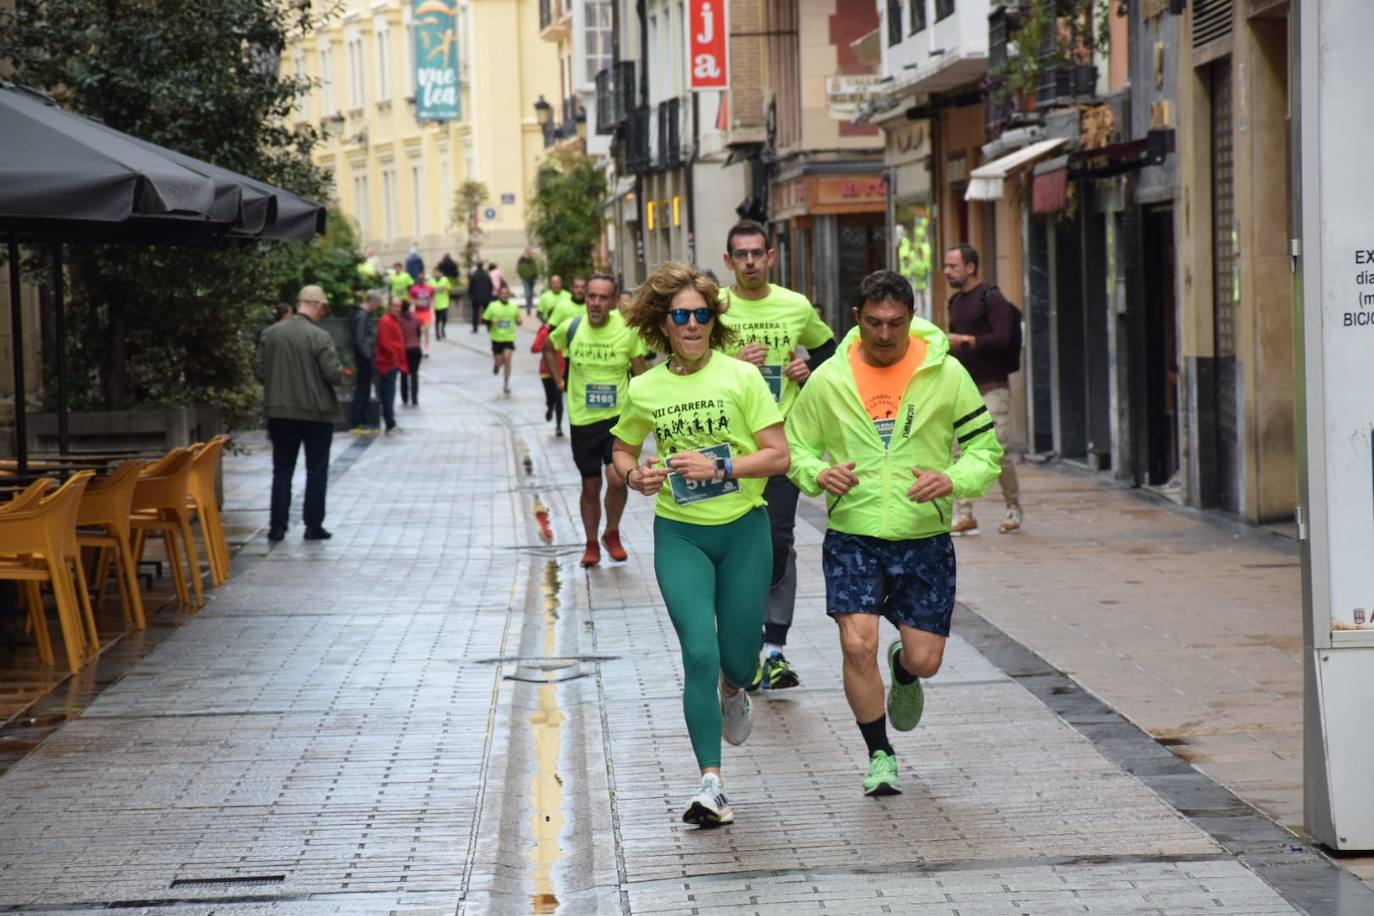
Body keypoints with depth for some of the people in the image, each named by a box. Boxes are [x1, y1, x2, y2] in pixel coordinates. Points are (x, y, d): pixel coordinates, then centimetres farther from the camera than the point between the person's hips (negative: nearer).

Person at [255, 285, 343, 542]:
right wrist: (340, 371, 4)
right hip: (316, 412, -4)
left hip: (279, 412, 4)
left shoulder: (270, 333, -2)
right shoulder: (319, 337, -16)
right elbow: (334, 374, -18)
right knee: (316, 471, 8)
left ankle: (277, 526, 9)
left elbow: (260, 372, 2)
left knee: (282, 470, 11)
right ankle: (313, 526, 8)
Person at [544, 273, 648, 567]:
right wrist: (559, 381, 6)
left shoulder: (627, 330, -11)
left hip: (618, 416, -2)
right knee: (591, 486, 10)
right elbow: (548, 348, 15)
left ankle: (612, 534, 11)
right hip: (582, 420, 2)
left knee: (617, 480, -15)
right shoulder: (571, 327, -6)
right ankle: (591, 544, 28)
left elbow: (640, 371, -1)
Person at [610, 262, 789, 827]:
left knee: (738, 660, 5)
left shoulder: (741, 376, -6)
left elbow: (778, 456, -7)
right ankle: (711, 786, -8)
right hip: (680, 535, 0)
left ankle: (733, 692, 46)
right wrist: (634, 476, -6)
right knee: (700, 653, -12)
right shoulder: (645, 390, 0)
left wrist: (720, 467, -20)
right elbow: (622, 450, 16)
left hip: (743, 529, 0)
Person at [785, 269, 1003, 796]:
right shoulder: (828, 380, -1)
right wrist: (819, 474, -12)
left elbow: (985, 448, 2)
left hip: (924, 539, 0)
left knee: (926, 659, 2)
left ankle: (902, 672, 43)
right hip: (852, 538, 0)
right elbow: (796, 447, 11)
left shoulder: (946, 375, -3)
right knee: (857, 646, -15)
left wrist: (952, 480, -18)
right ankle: (879, 754, 8)